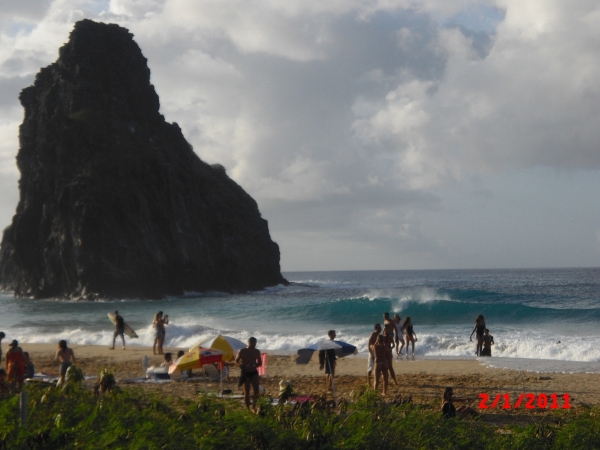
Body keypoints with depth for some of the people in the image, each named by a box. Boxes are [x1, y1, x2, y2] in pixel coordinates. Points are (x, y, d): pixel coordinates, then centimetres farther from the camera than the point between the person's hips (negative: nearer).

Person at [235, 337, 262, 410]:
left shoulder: (257, 351, 7)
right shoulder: (242, 351, -2)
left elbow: (260, 363, 14)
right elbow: (236, 360, 7)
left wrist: (254, 366, -8)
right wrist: (241, 365, -15)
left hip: (254, 372, 2)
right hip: (246, 373, -2)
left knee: (256, 391, -9)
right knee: (246, 392, 0)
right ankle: (248, 408, 5)